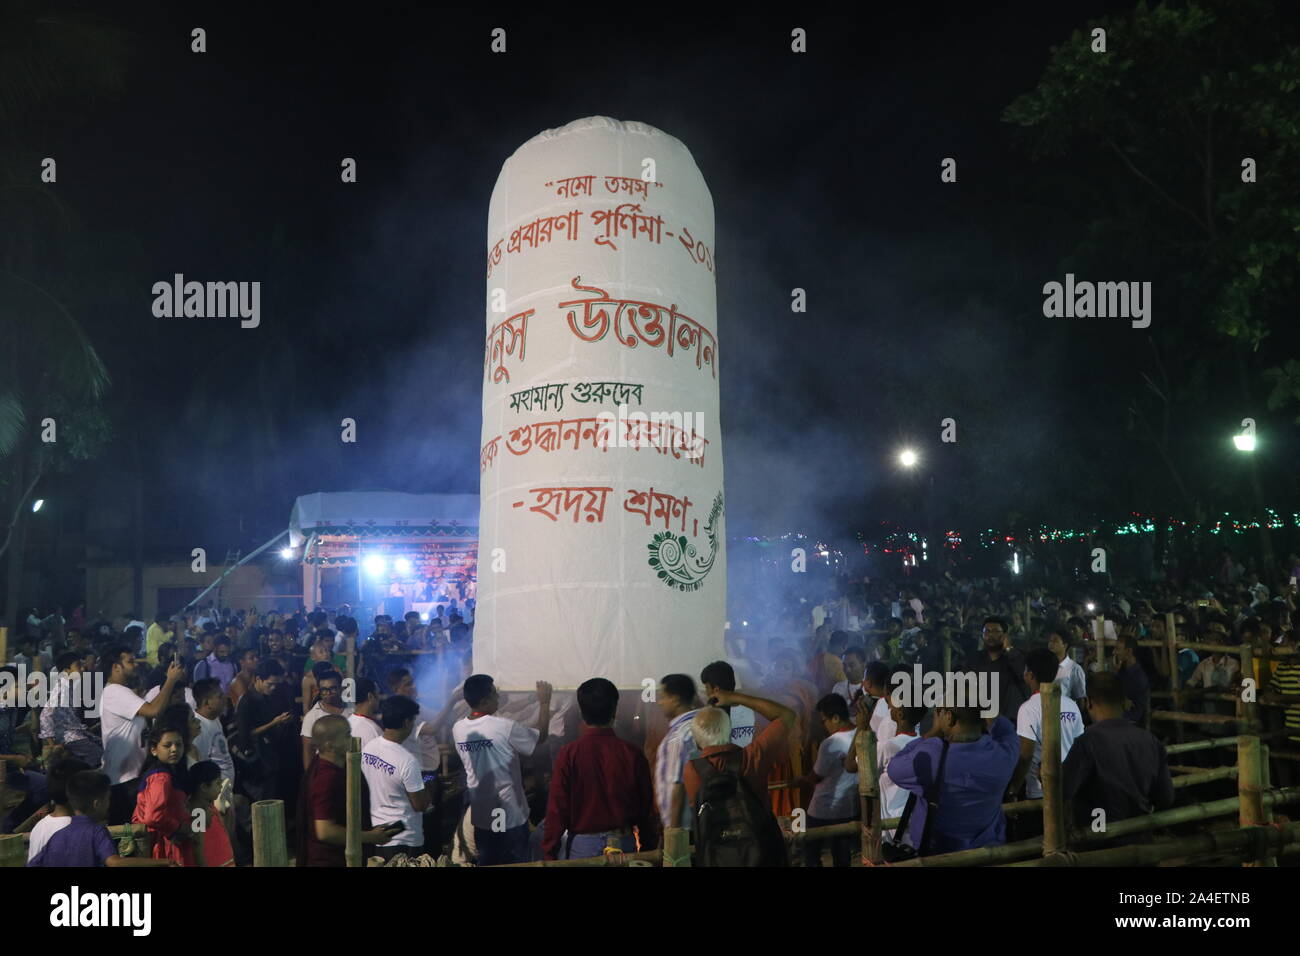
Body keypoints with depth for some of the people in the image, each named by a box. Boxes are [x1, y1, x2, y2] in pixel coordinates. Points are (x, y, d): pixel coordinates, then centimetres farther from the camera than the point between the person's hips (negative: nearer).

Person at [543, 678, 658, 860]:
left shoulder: (568, 754, -10)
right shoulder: (633, 754, -5)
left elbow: (557, 809, -8)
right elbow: (647, 809, 1)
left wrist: (548, 854, 0)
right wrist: (649, 851, 13)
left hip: (583, 845, -2)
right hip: (625, 844, 2)